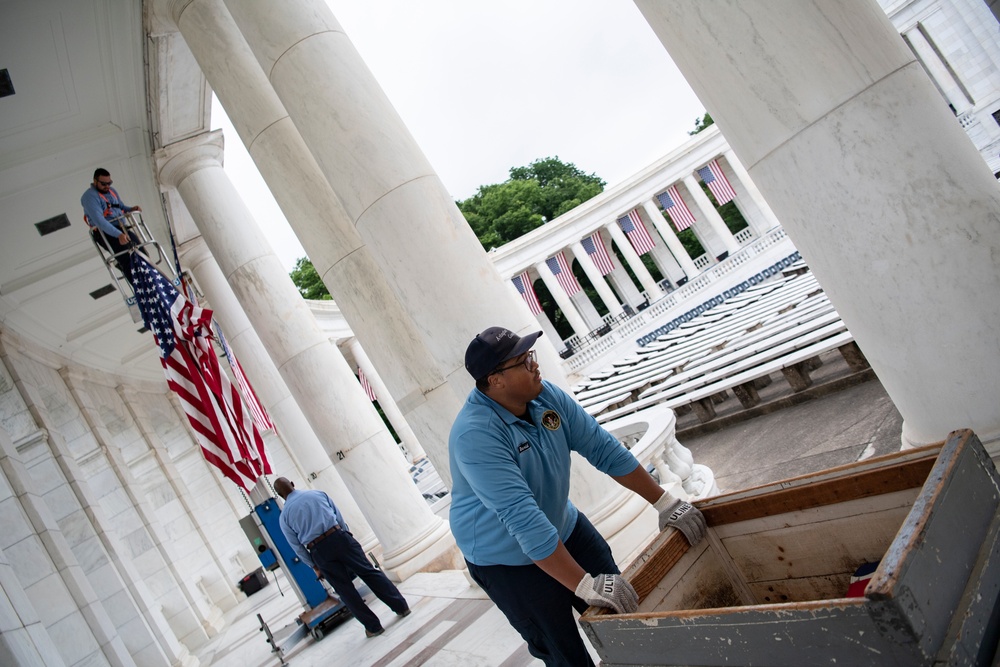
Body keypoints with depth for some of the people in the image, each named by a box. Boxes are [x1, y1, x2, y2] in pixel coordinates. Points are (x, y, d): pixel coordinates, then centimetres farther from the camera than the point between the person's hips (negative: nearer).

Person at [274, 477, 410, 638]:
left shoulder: (284, 516, 9)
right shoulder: (317, 493, 12)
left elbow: (297, 547, 9)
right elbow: (339, 516, 11)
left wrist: (314, 567, 15)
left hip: (319, 551, -1)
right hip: (339, 537, 1)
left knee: (345, 590, 8)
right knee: (369, 571, 7)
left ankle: (373, 627, 11)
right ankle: (401, 606, 8)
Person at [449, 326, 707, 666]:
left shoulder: (546, 395, -11)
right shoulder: (475, 434, -32)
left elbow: (603, 448, -8)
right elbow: (523, 519, -37)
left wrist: (665, 502, -10)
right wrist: (585, 586, -37)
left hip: (563, 526, 7)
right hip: (508, 558, -6)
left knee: (628, 615, 11)